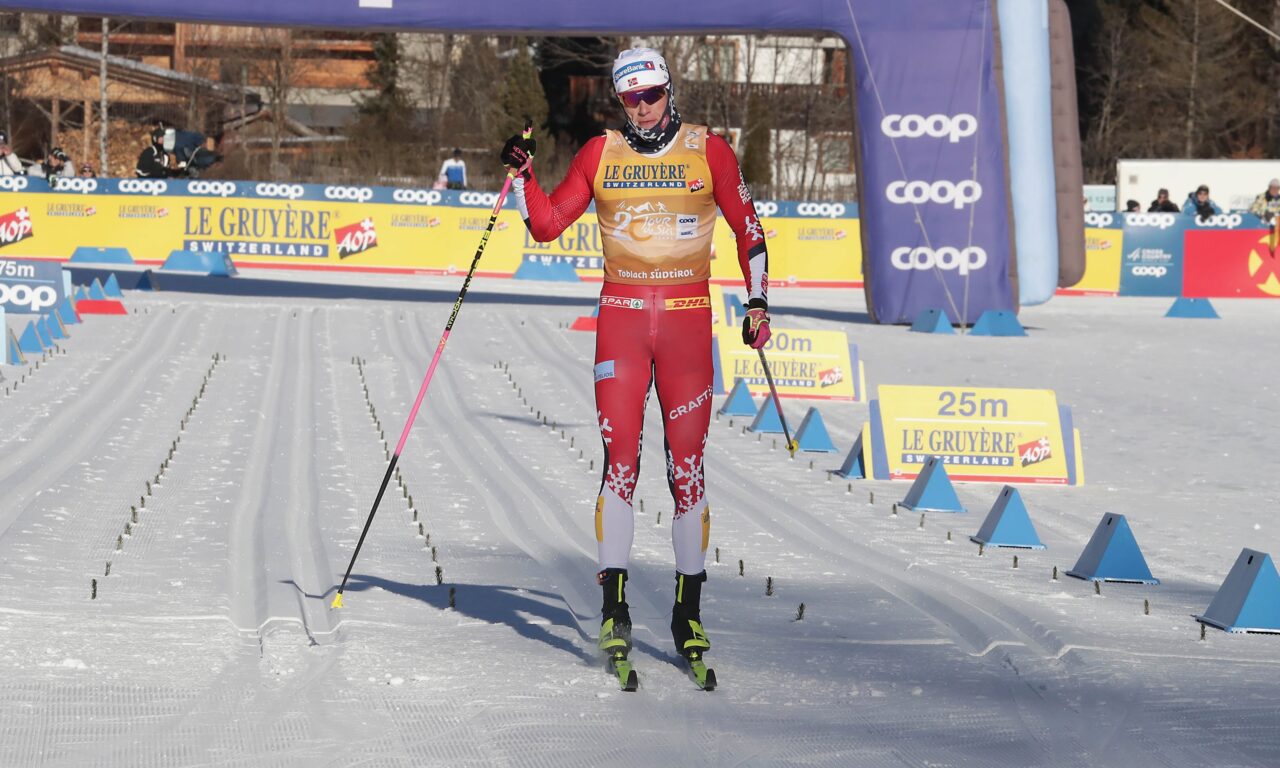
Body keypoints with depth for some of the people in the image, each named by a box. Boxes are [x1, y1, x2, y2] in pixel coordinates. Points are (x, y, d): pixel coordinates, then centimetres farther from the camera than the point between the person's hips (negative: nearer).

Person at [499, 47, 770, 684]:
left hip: (688, 319, -1)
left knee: (687, 468, -1)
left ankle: (688, 613, 7)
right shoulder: (600, 154, 8)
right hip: (621, 318, 1)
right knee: (620, 460, -7)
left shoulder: (709, 151, 4)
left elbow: (748, 229, 12)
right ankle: (614, 608, -3)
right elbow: (546, 225, 11)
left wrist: (757, 302, 6)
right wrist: (522, 175, -4)